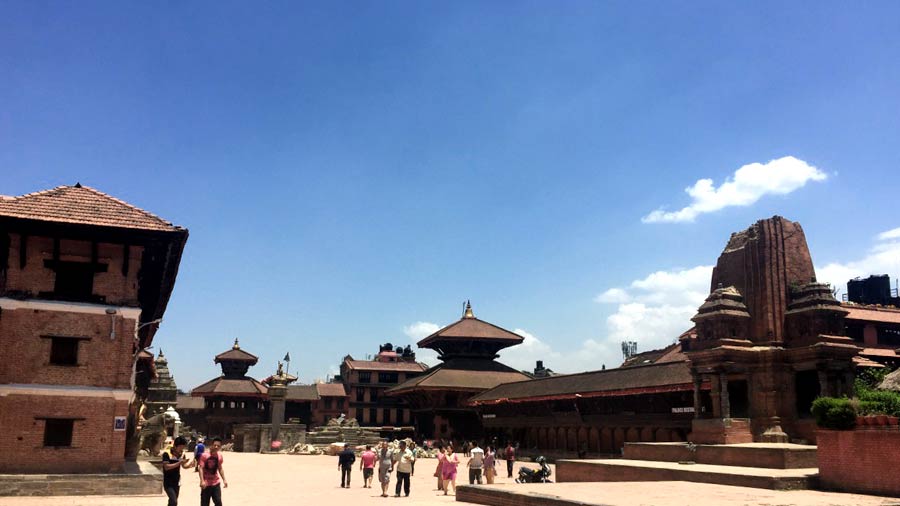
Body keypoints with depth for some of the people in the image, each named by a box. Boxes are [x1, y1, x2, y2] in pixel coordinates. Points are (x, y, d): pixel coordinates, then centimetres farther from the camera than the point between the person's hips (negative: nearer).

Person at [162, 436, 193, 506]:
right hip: (168, 483, -6)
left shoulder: (182, 454, -1)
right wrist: (179, 462, -30)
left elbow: (184, 466, 9)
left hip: (177, 482, 6)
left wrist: (191, 463, -12)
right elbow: (166, 467, -25)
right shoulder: (167, 454, -17)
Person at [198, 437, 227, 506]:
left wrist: (224, 480, 11)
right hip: (206, 483, -4)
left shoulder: (219, 456, 1)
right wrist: (202, 481, -27)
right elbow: (201, 468, -17)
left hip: (216, 483, 4)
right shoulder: (204, 455, -13)